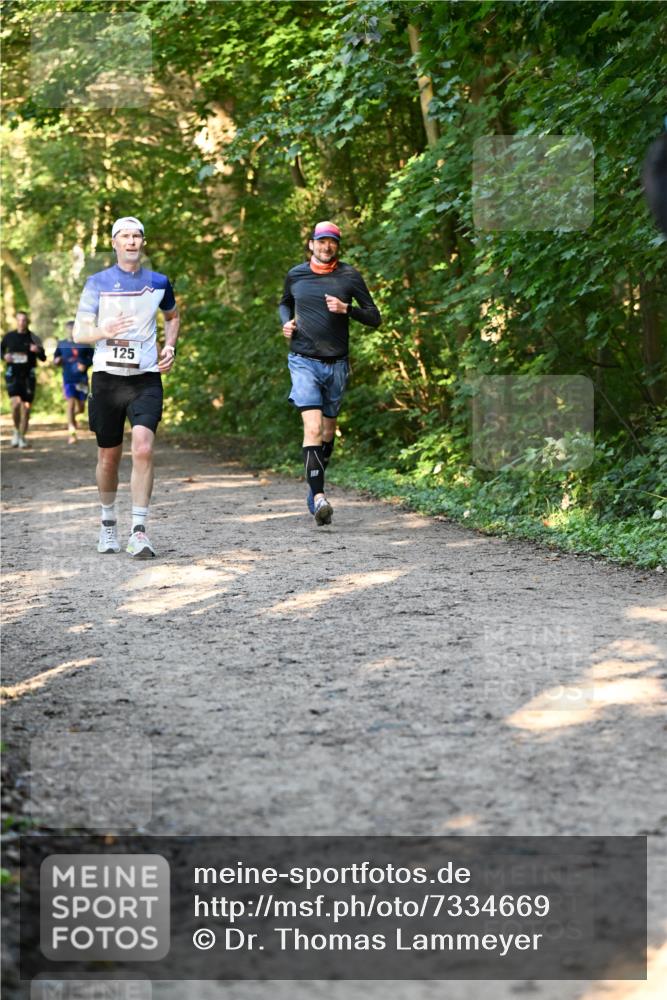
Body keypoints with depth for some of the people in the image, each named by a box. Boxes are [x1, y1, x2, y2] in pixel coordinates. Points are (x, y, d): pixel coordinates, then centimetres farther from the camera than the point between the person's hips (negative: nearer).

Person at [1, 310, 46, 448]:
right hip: (13, 374, -1)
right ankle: (16, 430, 5)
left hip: (28, 375, 1)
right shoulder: (9, 336, 4)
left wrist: (38, 351, -18)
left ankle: (22, 437, 17)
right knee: (16, 403, -19)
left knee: (26, 406, 3)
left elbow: (43, 358, 3)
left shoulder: (33, 338, 2)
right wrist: (4, 356, -1)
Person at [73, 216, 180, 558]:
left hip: (146, 378, 0)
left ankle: (139, 532, -16)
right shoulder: (98, 283, 2)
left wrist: (169, 347, 9)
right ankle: (108, 523, 30)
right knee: (109, 457, 9)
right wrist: (104, 332, -24)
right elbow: (79, 332, -2)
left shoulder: (158, 283, 7)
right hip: (107, 377, 0)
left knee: (143, 449, -18)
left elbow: (173, 317, 27)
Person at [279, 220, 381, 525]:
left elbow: (374, 317, 1)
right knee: (312, 428, -18)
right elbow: (284, 303, 25)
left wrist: (346, 309, -15)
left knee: (328, 431, 15)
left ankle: (315, 485, 37)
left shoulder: (349, 276, 0)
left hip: (336, 363, 2)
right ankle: (319, 497, -25)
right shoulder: (295, 275, 4)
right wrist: (286, 322, 4)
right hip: (304, 362, -2)